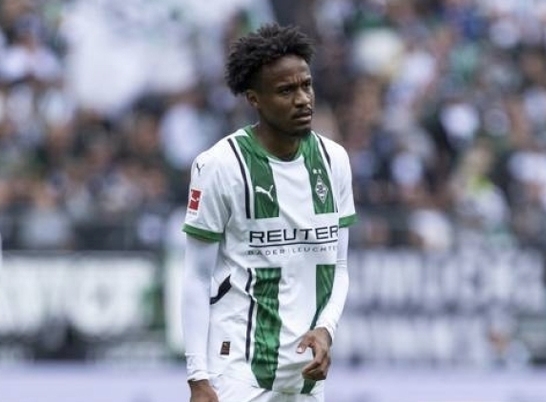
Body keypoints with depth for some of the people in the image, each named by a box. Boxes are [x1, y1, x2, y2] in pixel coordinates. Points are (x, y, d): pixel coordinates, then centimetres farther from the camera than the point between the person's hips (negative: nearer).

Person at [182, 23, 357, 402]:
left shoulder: (334, 160, 8)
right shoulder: (221, 165, -8)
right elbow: (198, 279, -5)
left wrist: (326, 329, -5)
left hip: (306, 370, 6)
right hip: (239, 367, -6)